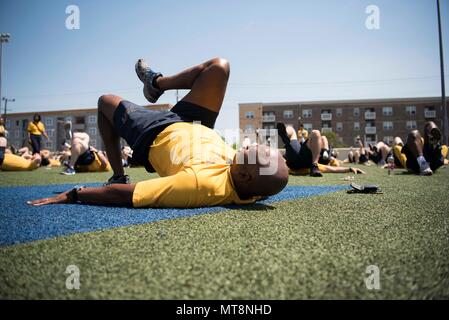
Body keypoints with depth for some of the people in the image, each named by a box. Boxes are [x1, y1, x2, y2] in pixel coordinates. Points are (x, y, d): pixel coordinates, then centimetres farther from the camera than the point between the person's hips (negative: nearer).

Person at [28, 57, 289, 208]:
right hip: (194, 128, 5)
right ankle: (156, 84, 29)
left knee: (106, 101, 18)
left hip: (155, 136, -4)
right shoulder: (253, 185, -28)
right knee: (218, 66, 5)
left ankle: (118, 175, 25)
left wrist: (71, 195, -32)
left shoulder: (202, 184, -49)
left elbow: (124, 195, -42)